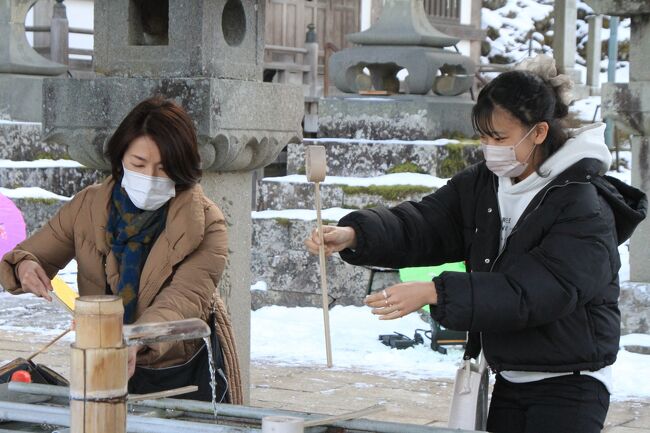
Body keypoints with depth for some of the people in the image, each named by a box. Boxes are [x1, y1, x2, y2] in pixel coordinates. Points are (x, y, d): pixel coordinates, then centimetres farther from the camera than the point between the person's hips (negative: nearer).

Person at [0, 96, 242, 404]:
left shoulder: (205, 225, -12)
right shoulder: (87, 207, -2)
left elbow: (186, 298, -26)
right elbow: (30, 254, 5)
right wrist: (25, 267, -22)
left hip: (186, 376, -2)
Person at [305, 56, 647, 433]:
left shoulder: (584, 206, -20)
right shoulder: (481, 185, 4)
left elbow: (533, 291, -29)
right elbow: (424, 224, -4)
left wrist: (435, 293, -35)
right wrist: (354, 234, -24)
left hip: (568, 387, -7)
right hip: (509, 383, 7)